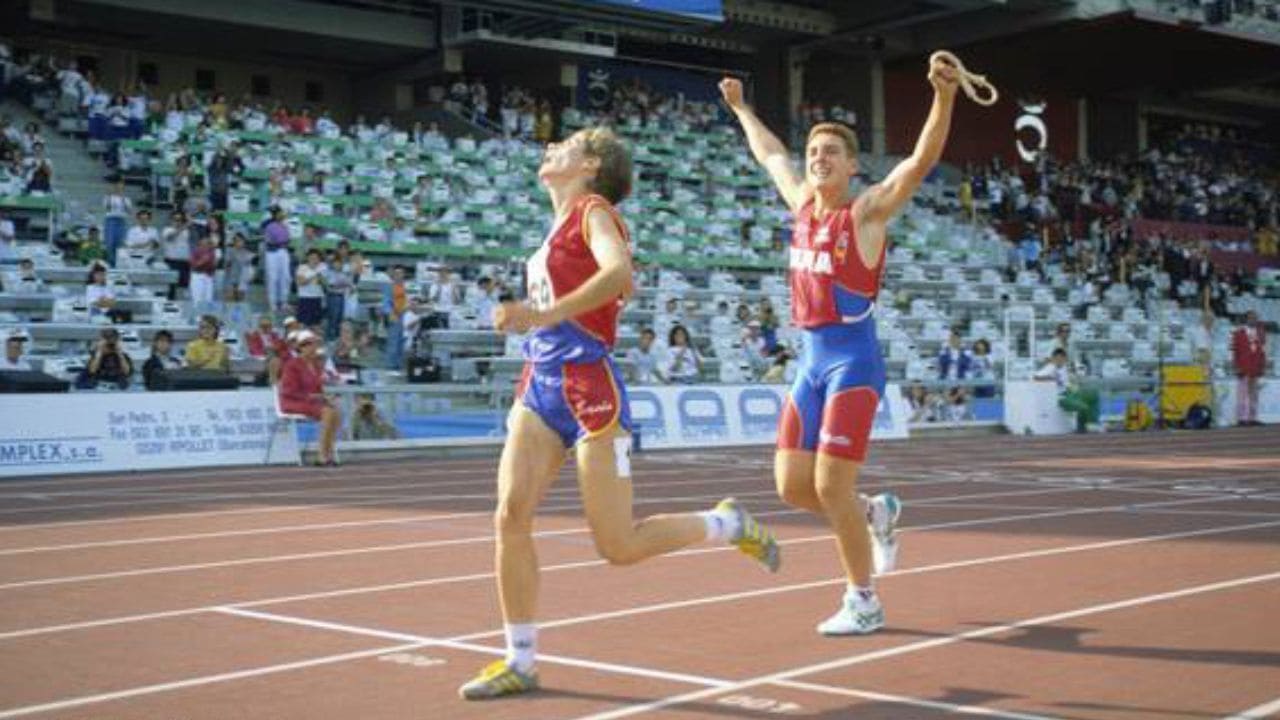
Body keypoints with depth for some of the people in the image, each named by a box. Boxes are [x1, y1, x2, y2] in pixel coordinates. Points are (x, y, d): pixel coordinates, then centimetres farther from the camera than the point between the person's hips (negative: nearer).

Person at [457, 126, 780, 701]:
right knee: (510, 515, -7)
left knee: (619, 546, -5)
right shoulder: (561, 225, 19)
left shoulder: (594, 210, -6)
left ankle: (727, 524, 19)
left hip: (588, 385, -8)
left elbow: (619, 274, -26)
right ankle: (520, 662, 2)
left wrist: (544, 315, -34)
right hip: (541, 385, 8)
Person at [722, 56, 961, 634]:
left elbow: (922, 160, -21)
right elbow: (770, 154, 31)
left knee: (831, 486, -10)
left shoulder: (867, 210, -6)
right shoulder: (802, 203, 12)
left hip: (853, 360, -7)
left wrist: (944, 97, -35)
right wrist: (740, 107, 41)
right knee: (792, 487, 5)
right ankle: (876, 513, 32)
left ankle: (864, 603, 6)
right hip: (811, 359, 7)